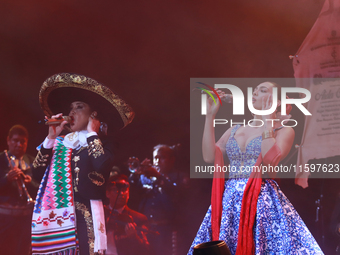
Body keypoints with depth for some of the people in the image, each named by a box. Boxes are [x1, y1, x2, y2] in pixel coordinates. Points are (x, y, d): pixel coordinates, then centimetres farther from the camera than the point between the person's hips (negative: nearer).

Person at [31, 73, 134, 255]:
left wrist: (92, 133, -4)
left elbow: (102, 166, -17)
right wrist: (51, 137, 7)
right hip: (56, 213, 5)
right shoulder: (61, 143, 19)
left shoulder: (101, 142, 5)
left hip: (84, 215, -5)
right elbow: (38, 169, 10)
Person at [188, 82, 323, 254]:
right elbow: (209, 156, 4)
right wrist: (210, 116, 4)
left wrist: (267, 121, -8)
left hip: (263, 200, -4)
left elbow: (271, 159, -15)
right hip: (230, 200, 4)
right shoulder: (234, 130, 17)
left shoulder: (284, 131, 3)